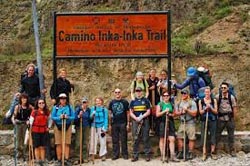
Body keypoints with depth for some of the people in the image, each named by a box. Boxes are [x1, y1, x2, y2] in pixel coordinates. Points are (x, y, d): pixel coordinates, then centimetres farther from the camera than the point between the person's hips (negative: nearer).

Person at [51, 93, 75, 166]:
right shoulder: (55, 107, 3)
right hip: (58, 127, 0)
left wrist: (67, 117, -19)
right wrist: (59, 117, -19)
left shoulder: (69, 107, 3)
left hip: (67, 127, 0)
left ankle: (66, 159, 5)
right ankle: (59, 160, 8)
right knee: (58, 144, 1)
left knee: (67, 144, 1)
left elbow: (73, 117, 1)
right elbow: (52, 117, -2)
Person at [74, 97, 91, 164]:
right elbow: (74, 119, -5)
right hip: (79, 127, -2)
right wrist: (79, 116, -21)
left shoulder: (89, 110, 6)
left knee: (86, 143, 4)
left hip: (86, 127, 2)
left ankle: (85, 158, 12)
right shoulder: (78, 109, -2)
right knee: (78, 143, -4)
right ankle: (78, 158, 3)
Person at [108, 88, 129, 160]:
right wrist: (110, 124, 5)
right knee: (115, 140, 6)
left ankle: (125, 154, 10)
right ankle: (115, 154, 14)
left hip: (123, 123, -2)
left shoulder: (125, 102, 2)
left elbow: (128, 113, 3)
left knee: (124, 140, 2)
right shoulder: (111, 102, 9)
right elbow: (110, 113, 11)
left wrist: (128, 123, -2)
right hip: (114, 124, 2)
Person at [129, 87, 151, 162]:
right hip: (135, 121, 2)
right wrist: (136, 118, -10)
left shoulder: (146, 100, 6)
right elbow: (131, 113, 8)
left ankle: (147, 155, 3)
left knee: (146, 138, -1)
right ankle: (135, 155, 6)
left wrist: (142, 117, -13)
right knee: (135, 139, 2)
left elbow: (148, 112, 2)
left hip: (145, 121, -1)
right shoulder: (133, 101, 11)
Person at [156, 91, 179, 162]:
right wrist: (164, 111, -15)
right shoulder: (160, 104, 1)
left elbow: (173, 114, 16)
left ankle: (172, 156, 0)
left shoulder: (171, 104, 12)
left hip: (170, 122, 3)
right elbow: (157, 114, -5)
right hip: (162, 122, -3)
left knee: (172, 139, -3)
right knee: (162, 139, 4)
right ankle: (162, 155, 11)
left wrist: (170, 114, -4)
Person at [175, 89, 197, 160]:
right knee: (179, 138, 2)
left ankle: (190, 153, 3)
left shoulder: (192, 103, -3)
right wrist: (181, 112, -9)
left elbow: (194, 113, -9)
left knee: (191, 138, -4)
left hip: (190, 123, -4)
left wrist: (187, 110, -17)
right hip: (182, 123, 5)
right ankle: (180, 153, 9)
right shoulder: (179, 103, 12)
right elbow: (176, 112, 10)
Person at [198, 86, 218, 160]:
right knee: (203, 136, 0)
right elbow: (200, 112, 1)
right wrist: (205, 108, -16)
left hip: (213, 120, 0)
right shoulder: (201, 101, 4)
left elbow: (216, 112, 1)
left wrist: (210, 107, -14)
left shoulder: (214, 100, 4)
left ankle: (213, 153, 10)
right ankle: (204, 152, 7)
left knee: (213, 136, 2)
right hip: (204, 121, 0)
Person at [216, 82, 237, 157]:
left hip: (230, 118, 1)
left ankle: (232, 150, 21)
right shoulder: (217, 97, -5)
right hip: (221, 118, -1)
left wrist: (233, 118, 0)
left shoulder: (231, 97, -4)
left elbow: (234, 108, 2)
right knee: (217, 134, 2)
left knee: (231, 135, 9)